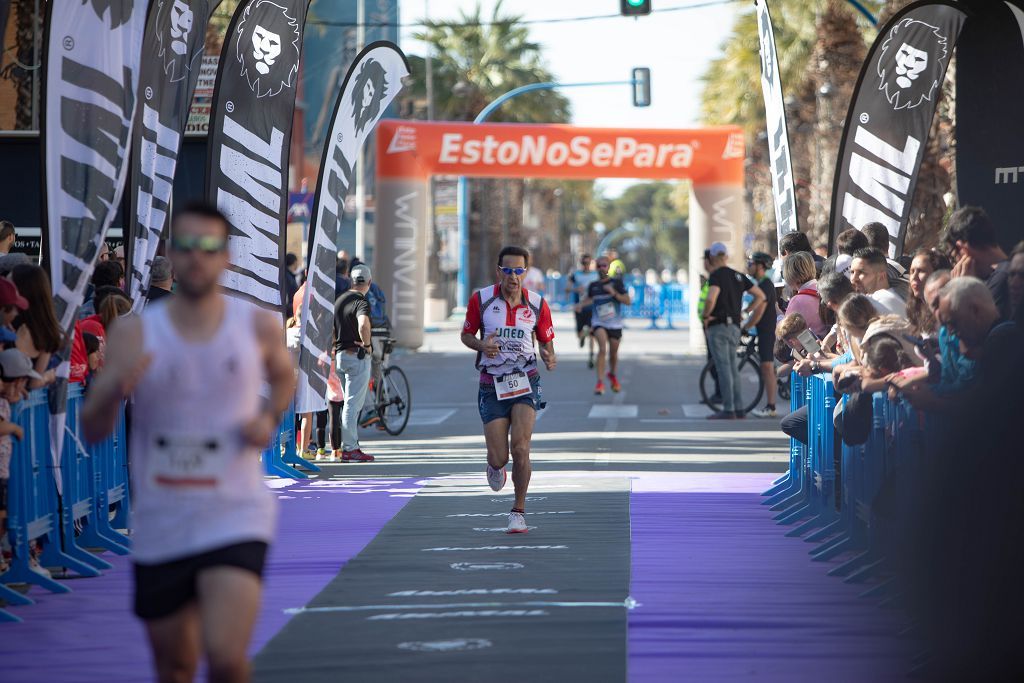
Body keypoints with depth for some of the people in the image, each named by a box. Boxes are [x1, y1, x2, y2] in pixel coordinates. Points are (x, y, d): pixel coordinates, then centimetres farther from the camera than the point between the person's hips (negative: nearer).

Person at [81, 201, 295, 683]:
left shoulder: (258, 326, -1)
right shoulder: (134, 334, -3)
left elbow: (284, 377, 22)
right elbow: (92, 432, -4)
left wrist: (270, 417, 0)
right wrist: (111, 392, -26)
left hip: (235, 518, -2)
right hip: (160, 525, 2)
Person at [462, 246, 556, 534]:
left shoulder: (537, 304, -2)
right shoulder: (481, 299, -5)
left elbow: (547, 343, 9)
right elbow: (466, 335, 7)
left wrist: (550, 358, -14)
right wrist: (482, 345, -15)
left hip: (524, 381, 0)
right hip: (491, 385, 0)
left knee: (520, 447, -17)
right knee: (498, 457, -5)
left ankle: (519, 510, -1)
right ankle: (495, 465, 36)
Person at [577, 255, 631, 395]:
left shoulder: (616, 283, -4)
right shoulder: (593, 285, 2)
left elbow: (628, 301, -7)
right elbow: (589, 298, 23)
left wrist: (614, 293, -20)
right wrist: (581, 304, 3)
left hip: (615, 324, 0)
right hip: (599, 323, 0)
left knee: (613, 353, 13)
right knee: (602, 348, -24)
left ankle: (613, 374, 46)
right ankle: (600, 382, -21)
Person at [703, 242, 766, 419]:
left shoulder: (716, 275, -10)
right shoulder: (738, 276, 12)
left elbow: (711, 299, -29)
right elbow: (760, 296, 15)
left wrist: (706, 315, -12)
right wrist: (743, 313, 16)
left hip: (718, 326, -7)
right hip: (734, 327, 7)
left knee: (723, 368, -7)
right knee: (732, 368, 14)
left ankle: (728, 409, -10)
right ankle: (739, 408, 13)